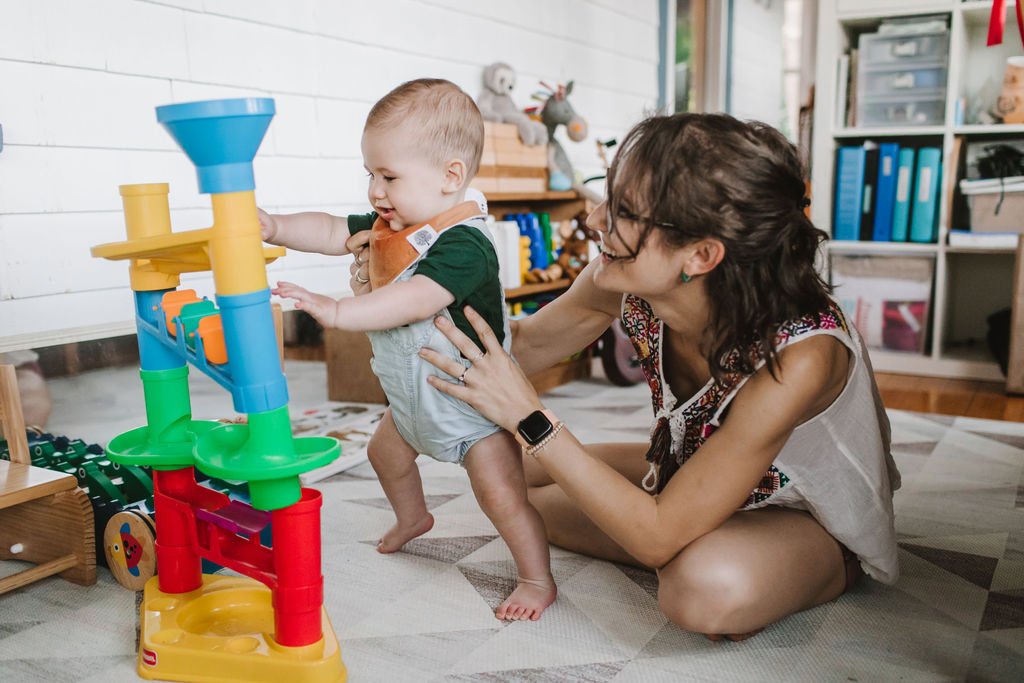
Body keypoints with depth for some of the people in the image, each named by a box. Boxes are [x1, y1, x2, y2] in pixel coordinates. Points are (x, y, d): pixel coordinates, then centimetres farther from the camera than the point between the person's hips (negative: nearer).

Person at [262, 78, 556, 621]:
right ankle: (413, 517, 57)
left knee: (501, 494, -11)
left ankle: (538, 579, 11)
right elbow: (333, 234, 3)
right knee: (385, 452, 29)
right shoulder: (387, 225, -1)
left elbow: (416, 300, -43)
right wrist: (275, 227, -14)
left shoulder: (464, 243, -30)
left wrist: (336, 311, -49)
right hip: (412, 397, 10)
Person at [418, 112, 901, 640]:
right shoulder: (628, 282, -24)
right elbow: (523, 346, -3)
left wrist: (529, 417, -37)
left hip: (815, 522, -5)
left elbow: (658, 536, -35)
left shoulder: (801, 355, -40)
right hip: (695, 474, 5)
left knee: (708, 588, -38)